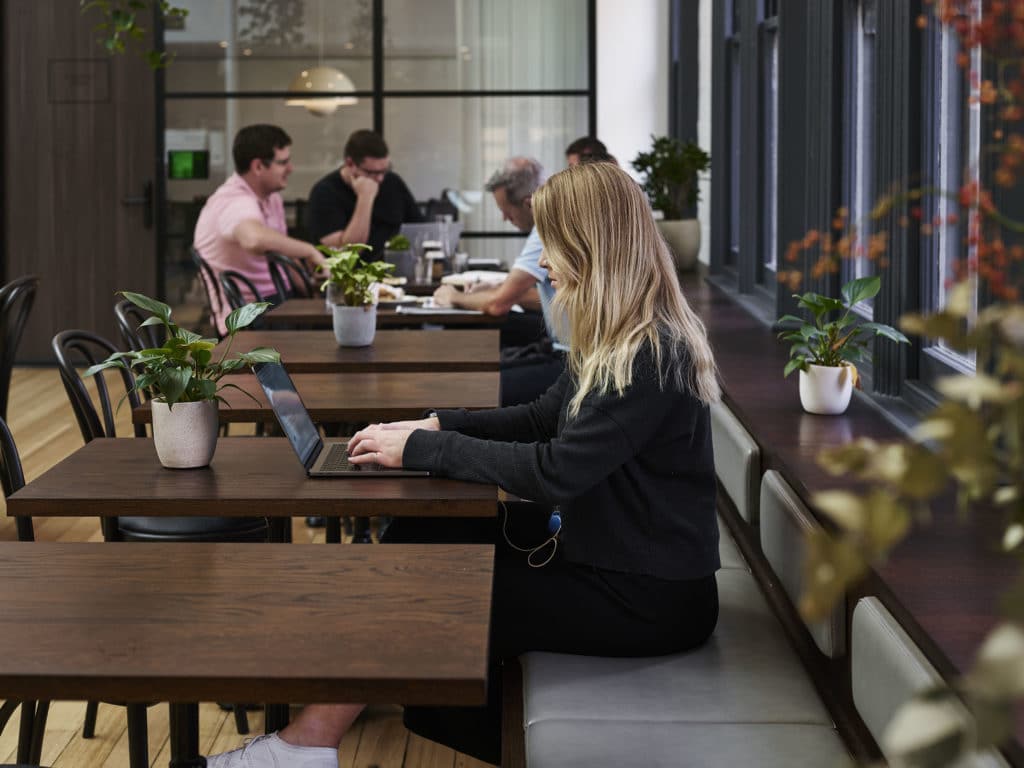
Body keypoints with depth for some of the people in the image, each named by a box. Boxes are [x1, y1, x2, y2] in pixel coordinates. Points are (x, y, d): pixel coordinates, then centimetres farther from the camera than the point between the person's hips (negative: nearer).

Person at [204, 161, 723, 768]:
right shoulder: (620, 340, 7)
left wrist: (425, 449, -19)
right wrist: (438, 426, 3)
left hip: (648, 599, -9)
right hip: (599, 548, 9)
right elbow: (544, 420, 17)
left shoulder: (652, 357, -24)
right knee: (422, 536, 0)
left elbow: (554, 472, -28)